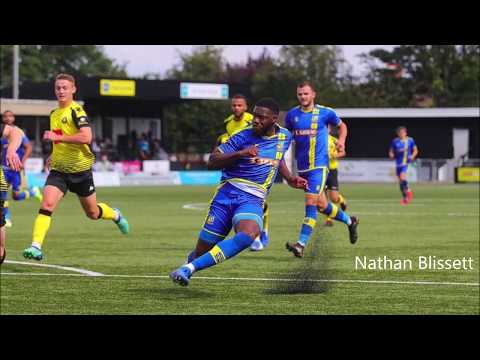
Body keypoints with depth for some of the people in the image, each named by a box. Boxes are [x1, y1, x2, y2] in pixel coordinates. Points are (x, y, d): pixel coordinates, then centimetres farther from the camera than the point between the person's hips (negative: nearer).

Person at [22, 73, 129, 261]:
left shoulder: (76, 111, -13)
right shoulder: (54, 114, 11)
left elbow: (86, 137, -29)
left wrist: (57, 137, -28)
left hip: (80, 169, -5)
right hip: (59, 170, 5)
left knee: (93, 213, 12)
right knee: (47, 204, -19)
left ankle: (116, 215, 44)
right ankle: (36, 246, -25)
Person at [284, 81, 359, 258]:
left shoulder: (325, 112, -3)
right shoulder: (292, 114, 5)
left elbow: (341, 125, 14)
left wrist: (341, 140, -4)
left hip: (319, 165, -5)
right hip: (301, 167, 5)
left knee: (311, 201, -18)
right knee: (321, 205, 13)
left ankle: (302, 244, -22)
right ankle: (349, 221, 39)